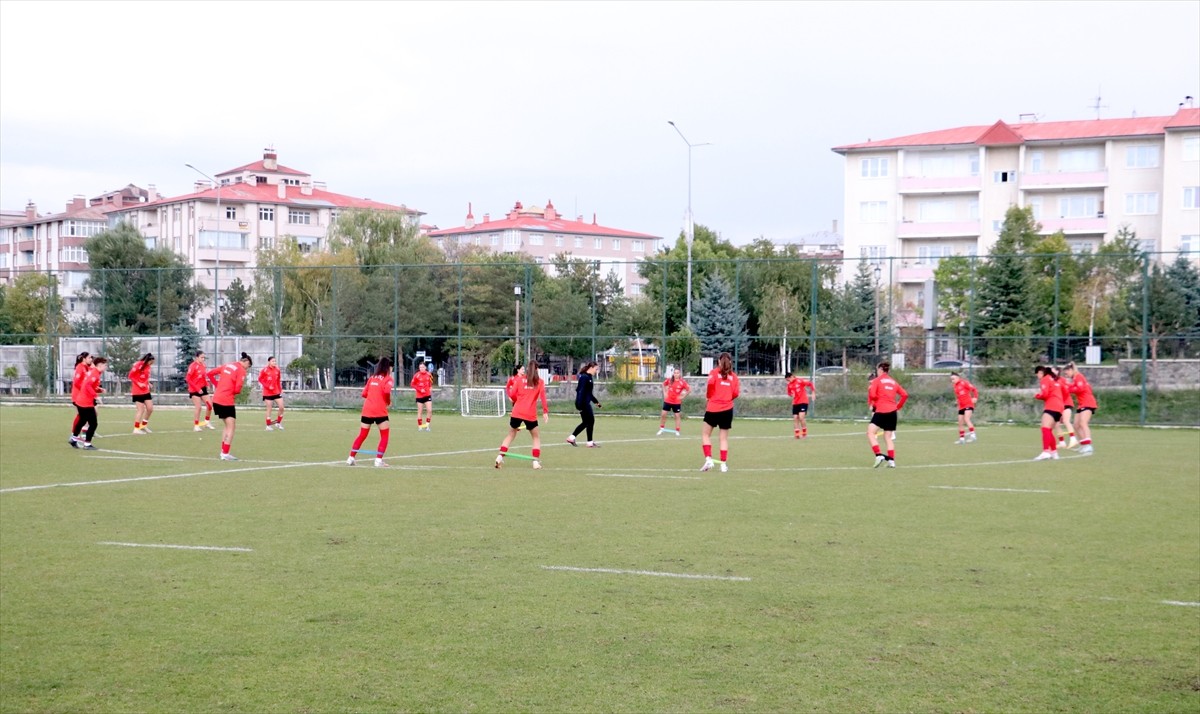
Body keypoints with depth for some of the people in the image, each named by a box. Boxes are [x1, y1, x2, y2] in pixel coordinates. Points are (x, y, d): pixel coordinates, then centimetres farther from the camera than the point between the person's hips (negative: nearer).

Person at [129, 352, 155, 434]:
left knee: (150, 408, 7)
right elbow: (131, 376, -13)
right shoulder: (138, 365, -14)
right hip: (138, 391, -8)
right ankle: (136, 429, 5)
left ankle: (144, 425, 22)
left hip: (146, 391, 8)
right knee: (141, 410, -5)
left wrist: (148, 384, 2)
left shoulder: (148, 366, 9)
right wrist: (139, 384, -18)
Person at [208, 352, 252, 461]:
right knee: (231, 427, 0)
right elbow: (237, 388, -15)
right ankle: (225, 454, -5)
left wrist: (218, 385, 16)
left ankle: (223, 452, 18)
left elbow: (210, 373, 17)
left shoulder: (228, 365, 15)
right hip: (227, 401, -8)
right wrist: (236, 393, 6)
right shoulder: (241, 370, -7)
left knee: (228, 426, 19)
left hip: (216, 399, 8)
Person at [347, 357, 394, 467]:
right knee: (384, 436, 6)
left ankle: (351, 458, 12)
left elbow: (364, 393, 13)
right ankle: (378, 460, -2)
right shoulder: (388, 379, -1)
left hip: (367, 410, 6)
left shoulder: (372, 378, 16)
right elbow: (386, 391, -20)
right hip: (380, 411, -6)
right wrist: (389, 402, -5)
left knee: (362, 435, 14)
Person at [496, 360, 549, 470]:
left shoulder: (521, 380, 7)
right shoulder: (540, 381, 3)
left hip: (517, 412, 2)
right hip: (530, 415, -2)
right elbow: (543, 396, -9)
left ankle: (500, 457, 5)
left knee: (511, 435, 17)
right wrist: (545, 411, -13)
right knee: (536, 437, 15)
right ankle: (536, 461, 4)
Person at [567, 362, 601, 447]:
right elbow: (581, 391, -21)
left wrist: (596, 402, 26)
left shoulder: (589, 377, 15)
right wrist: (579, 405, -25)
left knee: (586, 422, 13)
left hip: (586, 403, 10)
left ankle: (571, 438, 17)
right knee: (590, 421, -2)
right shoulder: (584, 377, -15)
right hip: (583, 403, -10)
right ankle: (590, 442, 6)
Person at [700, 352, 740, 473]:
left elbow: (710, 382, -20)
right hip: (727, 409, 2)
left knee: (705, 434, 10)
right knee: (724, 437, 8)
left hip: (713, 408, -2)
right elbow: (736, 393, 0)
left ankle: (708, 459, -4)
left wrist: (708, 396, -3)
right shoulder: (733, 376, 6)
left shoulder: (714, 372, 0)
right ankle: (723, 464, 6)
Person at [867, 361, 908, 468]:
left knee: (870, 432, -7)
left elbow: (872, 395, -13)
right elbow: (905, 395, 12)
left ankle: (878, 455, -24)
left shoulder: (877, 380, 0)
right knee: (888, 437, 11)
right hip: (893, 412, 6)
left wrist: (871, 403, 6)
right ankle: (891, 460, 4)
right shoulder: (893, 382, 17)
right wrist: (898, 407, 19)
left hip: (881, 411, -6)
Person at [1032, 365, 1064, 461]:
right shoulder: (1054, 379, 26)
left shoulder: (1045, 379, 0)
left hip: (1051, 407, -9)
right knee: (1049, 430, 17)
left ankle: (1046, 451, -36)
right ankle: (1054, 452, 20)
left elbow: (1044, 393, -11)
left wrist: (1037, 396, 6)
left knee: (1045, 428, -21)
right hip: (1059, 407, 9)